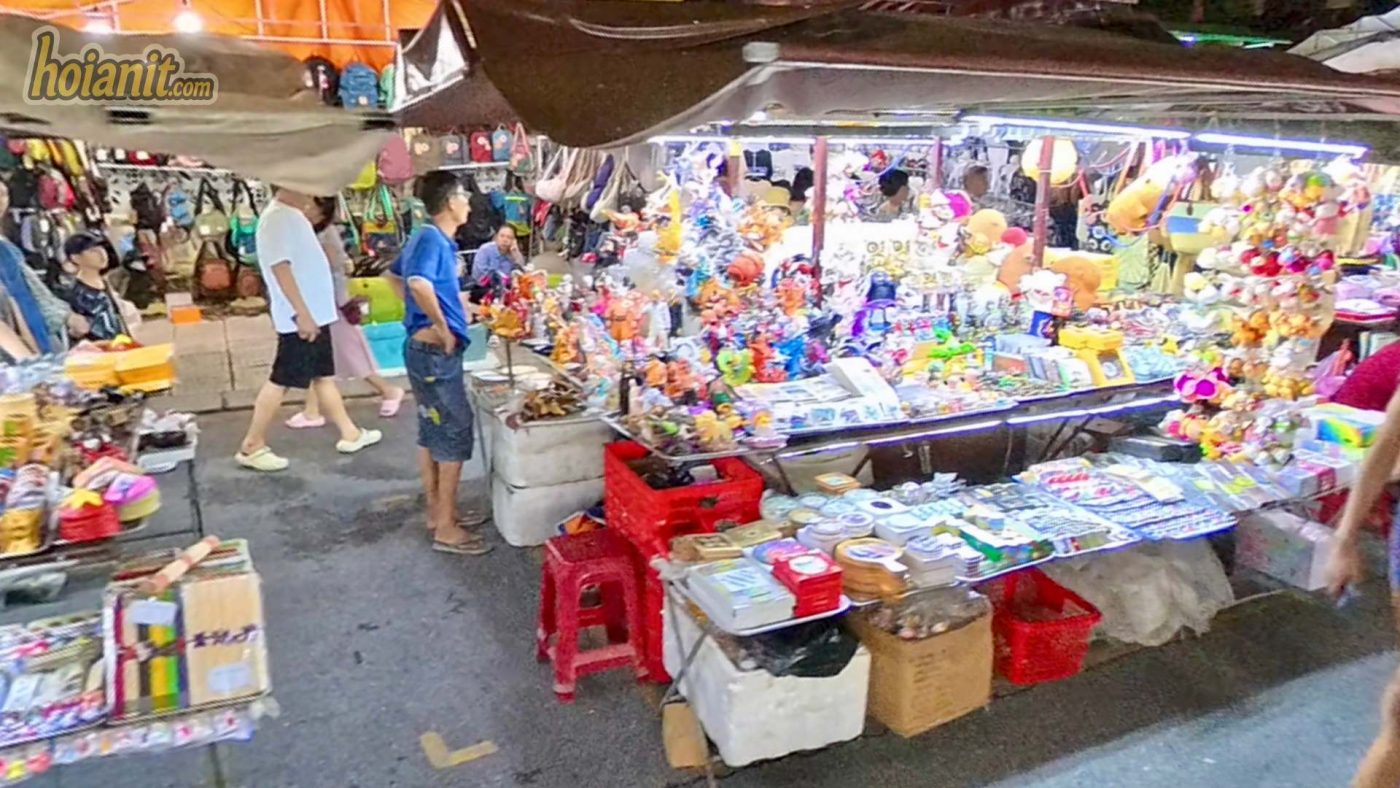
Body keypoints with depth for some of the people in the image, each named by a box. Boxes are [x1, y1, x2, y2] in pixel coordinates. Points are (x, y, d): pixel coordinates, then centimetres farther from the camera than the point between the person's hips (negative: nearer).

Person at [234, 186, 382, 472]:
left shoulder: (292, 215, 13)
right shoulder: (277, 218, -17)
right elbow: (280, 268, -23)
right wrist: (302, 314, -26)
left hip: (316, 313, 10)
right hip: (300, 319, -10)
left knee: (324, 375, 15)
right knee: (280, 381, -3)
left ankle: (350, 433, 24)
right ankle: (252, 446, 6)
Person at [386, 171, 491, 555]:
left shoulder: (426, 237, 13)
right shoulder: (433, 239, -17)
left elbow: (394, 275, 29)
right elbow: (419, 284, -37)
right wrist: (442, 326, -24)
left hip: (426, 350, 10)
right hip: (436, 351, -10)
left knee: (432, 431, 16)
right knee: (456, 432, -4)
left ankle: (437, 511, 27)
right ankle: (446, 528, 3)